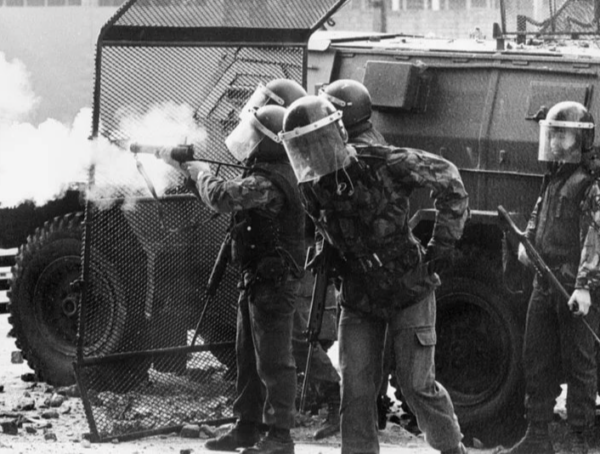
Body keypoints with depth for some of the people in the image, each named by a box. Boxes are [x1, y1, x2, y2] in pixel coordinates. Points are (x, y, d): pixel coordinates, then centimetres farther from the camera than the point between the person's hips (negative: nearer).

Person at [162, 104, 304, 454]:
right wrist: (194, 168, 11)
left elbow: (223, 197, -31)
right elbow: (240, 197, 21)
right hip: (258, 278, 11)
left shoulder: (269, 181, -24)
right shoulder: (272, 172, 10)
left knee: (273, 360, -6)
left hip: (274, 280, -11)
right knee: (248, 357, 17)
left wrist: (202, 174, -11)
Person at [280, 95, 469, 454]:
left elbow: (448, 179, -10)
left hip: (410, 292, -4)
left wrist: (444, 240, -12)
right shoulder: (313, 190, -5)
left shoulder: (384, 164, -20)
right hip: (359, 302, 4)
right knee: (356, 391, -2)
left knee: (417, 384, -4)